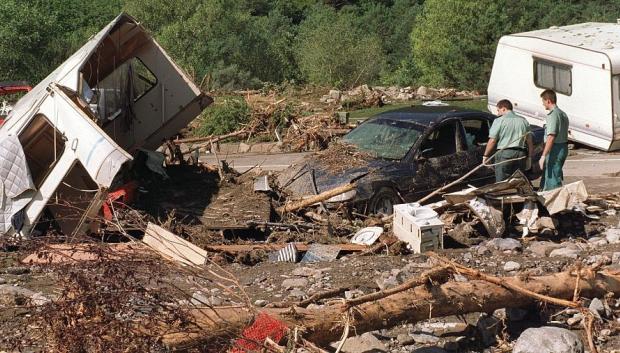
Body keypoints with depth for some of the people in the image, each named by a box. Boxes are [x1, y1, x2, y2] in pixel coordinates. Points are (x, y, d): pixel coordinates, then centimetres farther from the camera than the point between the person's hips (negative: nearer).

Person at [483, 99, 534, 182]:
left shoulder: (499, 121, -4)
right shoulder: (523, 121, 12)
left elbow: (492, 141, -8)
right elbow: (529, 141, 10)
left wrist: (485, 156, 1)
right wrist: (530, 156, 16)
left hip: (504, 154, -5)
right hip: (521, 155, 5)